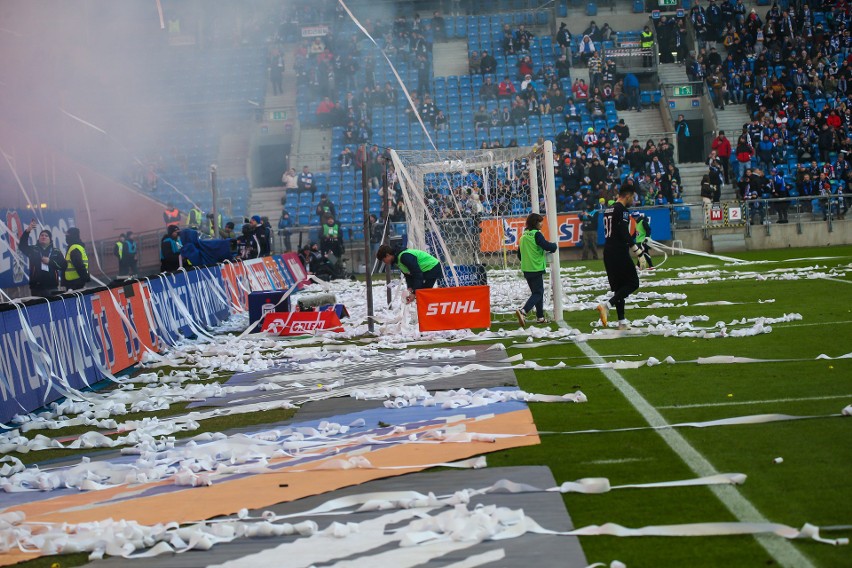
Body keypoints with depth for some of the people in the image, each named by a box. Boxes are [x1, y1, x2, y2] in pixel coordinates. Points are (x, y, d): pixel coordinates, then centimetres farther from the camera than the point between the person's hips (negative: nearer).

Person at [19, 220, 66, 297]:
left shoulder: (56, 252, 10)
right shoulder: (33, 250, 9)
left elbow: (64, 265, 2)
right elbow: (22, 246, -8)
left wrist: (50, 262, -10)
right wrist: (27, 230, -20)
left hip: (51, 288, 0)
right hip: (36, 287, 0)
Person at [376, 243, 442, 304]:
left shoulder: (404, 257, -27)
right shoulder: (397, 260, 6)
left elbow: (417, 274, -30)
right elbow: (408, 275, 8)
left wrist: (414, 293, -31)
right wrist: (410, 288, -9)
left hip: (432, 269, -11)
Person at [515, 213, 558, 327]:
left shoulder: (523, 236, 11)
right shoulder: (536, 234, -13)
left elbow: (519, 253, 18)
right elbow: (548, 246, -23)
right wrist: (554, 245, -2)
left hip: (526, 269, 8)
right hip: (536, 269, -8)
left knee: (536, 292, 18)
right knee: (538, 293, -5)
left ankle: (540, 317, 21)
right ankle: (523, 311, -25)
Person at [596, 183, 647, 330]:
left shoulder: (608, 210, 16)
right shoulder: (622, 210, -12)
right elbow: (625, 235, -19)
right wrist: (639, 254, -18)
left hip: (608, 252, 9)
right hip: (619, 253, -9)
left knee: (618, 286, 12)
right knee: (633, 283, -1)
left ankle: (622, 322, 11)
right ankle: (607, 304, -17)